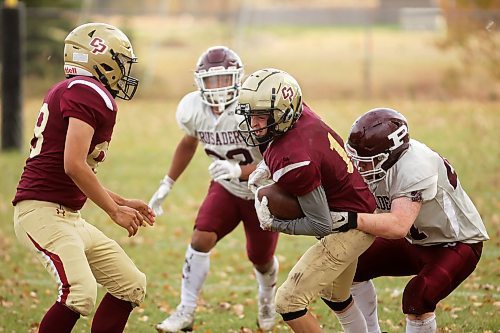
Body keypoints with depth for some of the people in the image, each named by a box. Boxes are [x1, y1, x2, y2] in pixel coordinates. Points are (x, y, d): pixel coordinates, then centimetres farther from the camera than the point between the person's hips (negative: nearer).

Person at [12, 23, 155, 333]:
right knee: (80, 295, -26)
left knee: (131, 286, 10)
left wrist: (123, 202, 22)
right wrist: (115, 211, -12)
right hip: (43, 212, -11)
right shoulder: (90, 94, -13)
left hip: (70, 218, 11)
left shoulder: (71, 92, 17)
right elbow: (74, 165, -22)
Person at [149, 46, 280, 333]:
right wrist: (167, 184, 8)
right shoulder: (192, 109, -17)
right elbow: (189, 143, 6)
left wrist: (239, 171, -49)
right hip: (226, 188, 3)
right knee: (201, 239, -19)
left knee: (261, 259, 13)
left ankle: (267, 298, 48)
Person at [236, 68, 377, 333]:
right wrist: (266, 166, 4)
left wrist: (273, 223, -15)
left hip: (346, 229, -10)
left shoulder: (294, 162, -32)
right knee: (333, 294, 31)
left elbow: (321, 224, -24)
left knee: (288, 302, -11)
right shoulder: (301, 114, -9)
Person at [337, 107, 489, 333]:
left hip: (456, 244, -9)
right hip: (415, 241, 9)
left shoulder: (414, 168, -36)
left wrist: (353, 220, -54)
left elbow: (399, 226, -46)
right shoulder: (377, 159, -12)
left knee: (417, 299, -30)